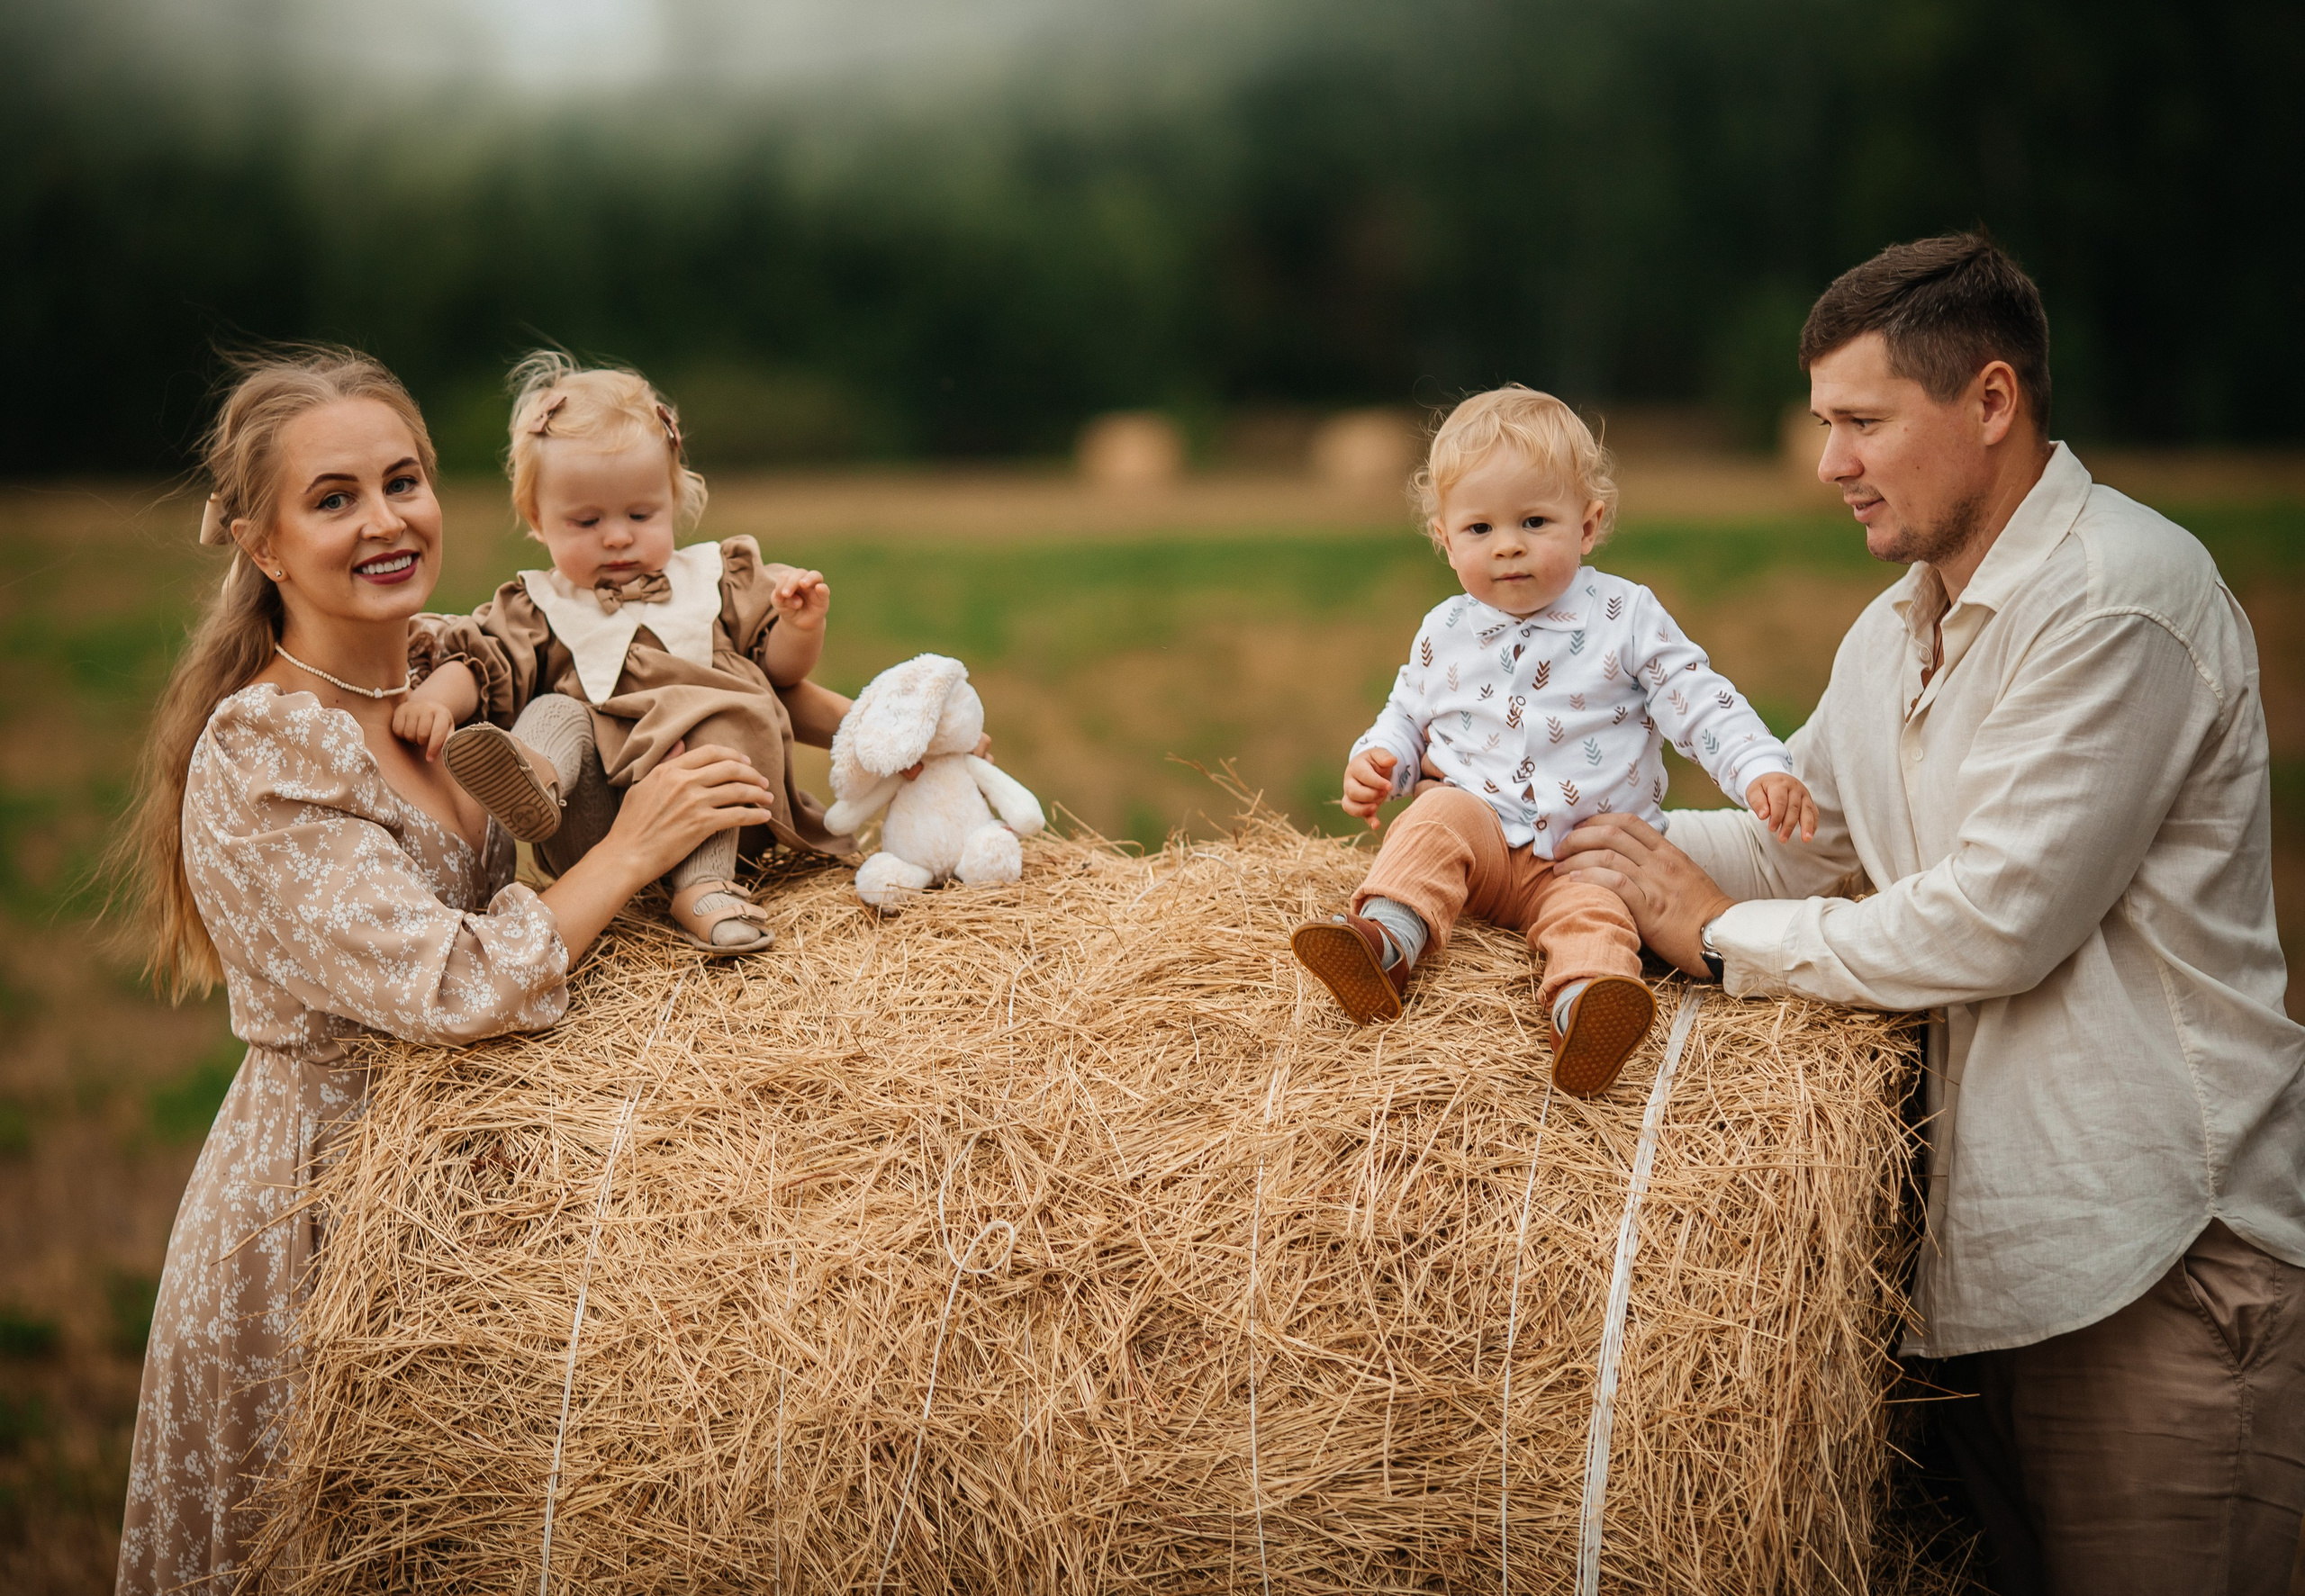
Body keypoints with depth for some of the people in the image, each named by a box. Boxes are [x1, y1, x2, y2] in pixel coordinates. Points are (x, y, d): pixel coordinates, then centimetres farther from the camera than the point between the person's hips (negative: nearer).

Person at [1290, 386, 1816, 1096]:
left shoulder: (1626, 618, 1)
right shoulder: (1444, 635, 10)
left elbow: (1703, 706, -2)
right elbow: (1407, 717, 24)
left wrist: (1764, 772, -18)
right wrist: (1374, 760, 1)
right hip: (1483, 833, 3)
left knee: (1595, 909, -32)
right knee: (1438, 813, -27)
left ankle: (1583, 1002, -62)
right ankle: (1387, 937, -45)